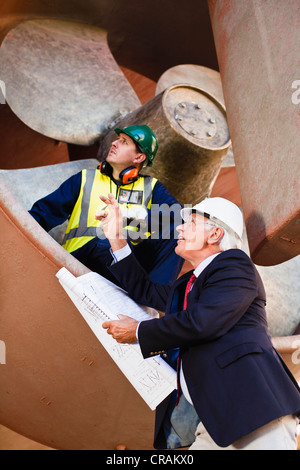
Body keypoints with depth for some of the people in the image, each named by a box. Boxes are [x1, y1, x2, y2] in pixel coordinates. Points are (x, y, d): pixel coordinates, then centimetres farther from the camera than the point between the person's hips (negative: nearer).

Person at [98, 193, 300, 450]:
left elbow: (202, 322, -17)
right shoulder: (187, 285, 24)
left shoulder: (234, 264, -4)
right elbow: (145, 291, 33)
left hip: (251, 405, -8)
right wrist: (115, 237, 28)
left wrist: (138, 331, -4)